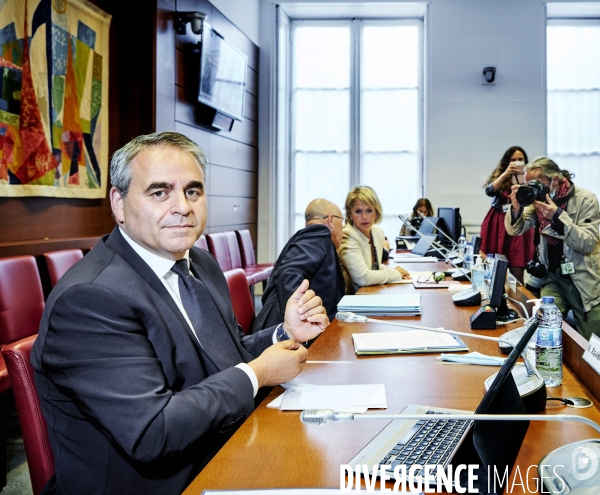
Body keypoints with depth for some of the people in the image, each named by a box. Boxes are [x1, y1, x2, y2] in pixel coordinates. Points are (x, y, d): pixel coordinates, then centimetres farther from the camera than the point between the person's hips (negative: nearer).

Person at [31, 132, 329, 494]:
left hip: (226, 464, 8)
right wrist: (256, 375, -16)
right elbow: (151, 434, -26)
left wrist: (286, 334, -4)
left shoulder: (203, 264, 6)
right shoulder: (89, 299, -21)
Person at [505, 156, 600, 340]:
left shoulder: (585, 199, -12)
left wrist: (557, 216, -30)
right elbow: (514, 230, -3)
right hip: (554, 278, 3)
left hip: (585, 281, -3)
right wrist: (516, 207, -23)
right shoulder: (538, 199, 1)